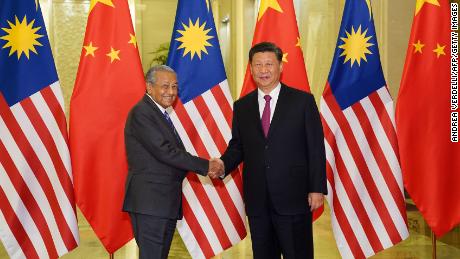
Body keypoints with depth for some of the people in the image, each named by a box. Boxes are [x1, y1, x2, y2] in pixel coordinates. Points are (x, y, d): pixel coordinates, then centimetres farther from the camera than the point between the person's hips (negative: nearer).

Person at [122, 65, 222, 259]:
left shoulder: (162, 114, 19)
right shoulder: (141, 112, -12)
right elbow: (164, 151, -19)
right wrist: (206, 165, -16)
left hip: (165, 200, 10)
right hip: (150, 201, -9)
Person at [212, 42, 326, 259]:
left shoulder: (303, 101, -1)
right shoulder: (242, 106, 10)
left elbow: (316, 148, -3)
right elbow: (237, 146, 13)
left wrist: (317, 188, -7)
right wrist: (223, 165, -7)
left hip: (293, 198, -3)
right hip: (257, 200, 4)